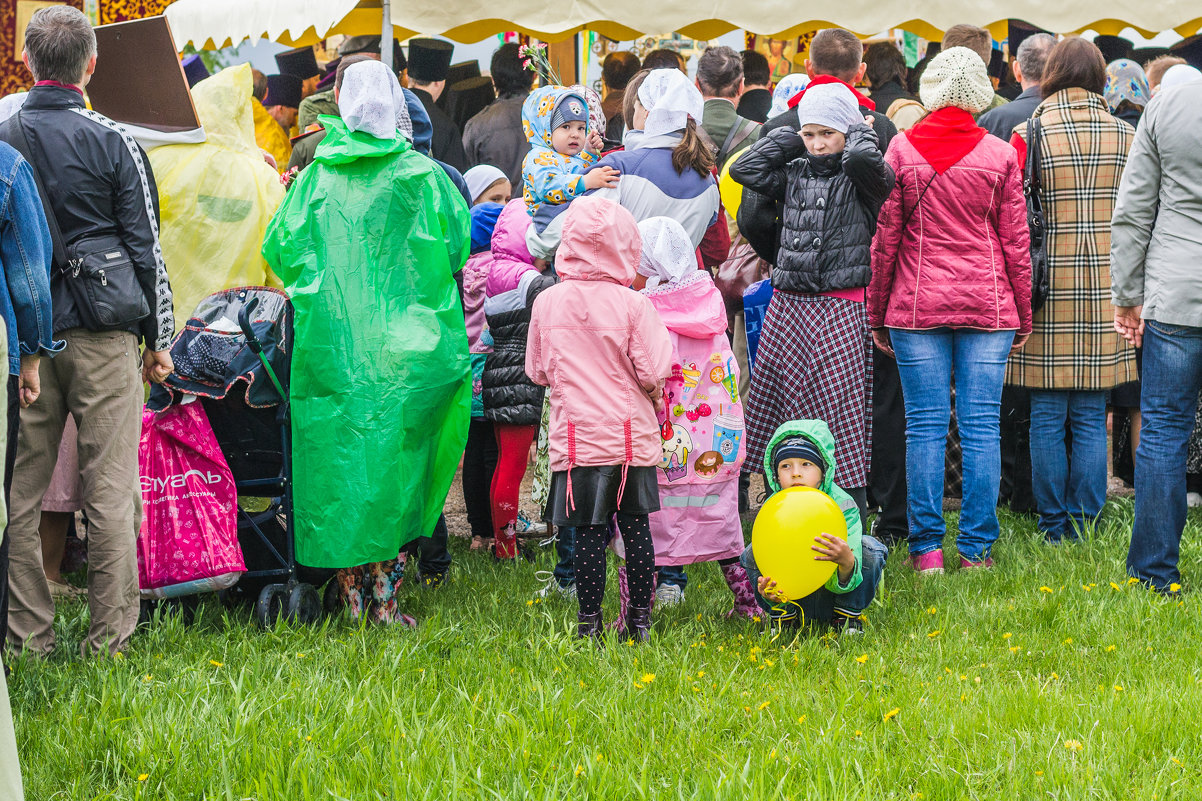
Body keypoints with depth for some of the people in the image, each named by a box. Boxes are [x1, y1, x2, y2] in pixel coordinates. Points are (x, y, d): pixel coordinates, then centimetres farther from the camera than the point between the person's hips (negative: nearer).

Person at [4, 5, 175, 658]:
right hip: (102, 334, -3)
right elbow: (145, 247, -2)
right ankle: (108, 636, 3)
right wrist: (159, 339, 7)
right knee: (110, 487, 2)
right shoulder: (111, 143, -5)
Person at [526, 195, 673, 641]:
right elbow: (653, 375, -10)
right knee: (635, 525, 11)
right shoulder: (632, 304, -10)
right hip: (631, 434, -1)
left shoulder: (547, 302, -3)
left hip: (576, 435, 1)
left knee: (589, 530, 4)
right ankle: (640, 619, 16)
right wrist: (654, 400, 11)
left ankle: (590, 622, 6)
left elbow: (538, 372, 6)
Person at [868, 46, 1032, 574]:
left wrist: (876, 313, 9)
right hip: (988, 305, 0)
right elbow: (1016, 242, 3)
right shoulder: (1000, 155, -1)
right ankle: (977, 547, 4)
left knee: (925, 425, 2)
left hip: (918, 306, 0)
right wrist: (1022, 313, 12)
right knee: (981, 426, 3)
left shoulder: (903, 149, -2)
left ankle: (927, 547, 3)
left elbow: (884, 239, 1)